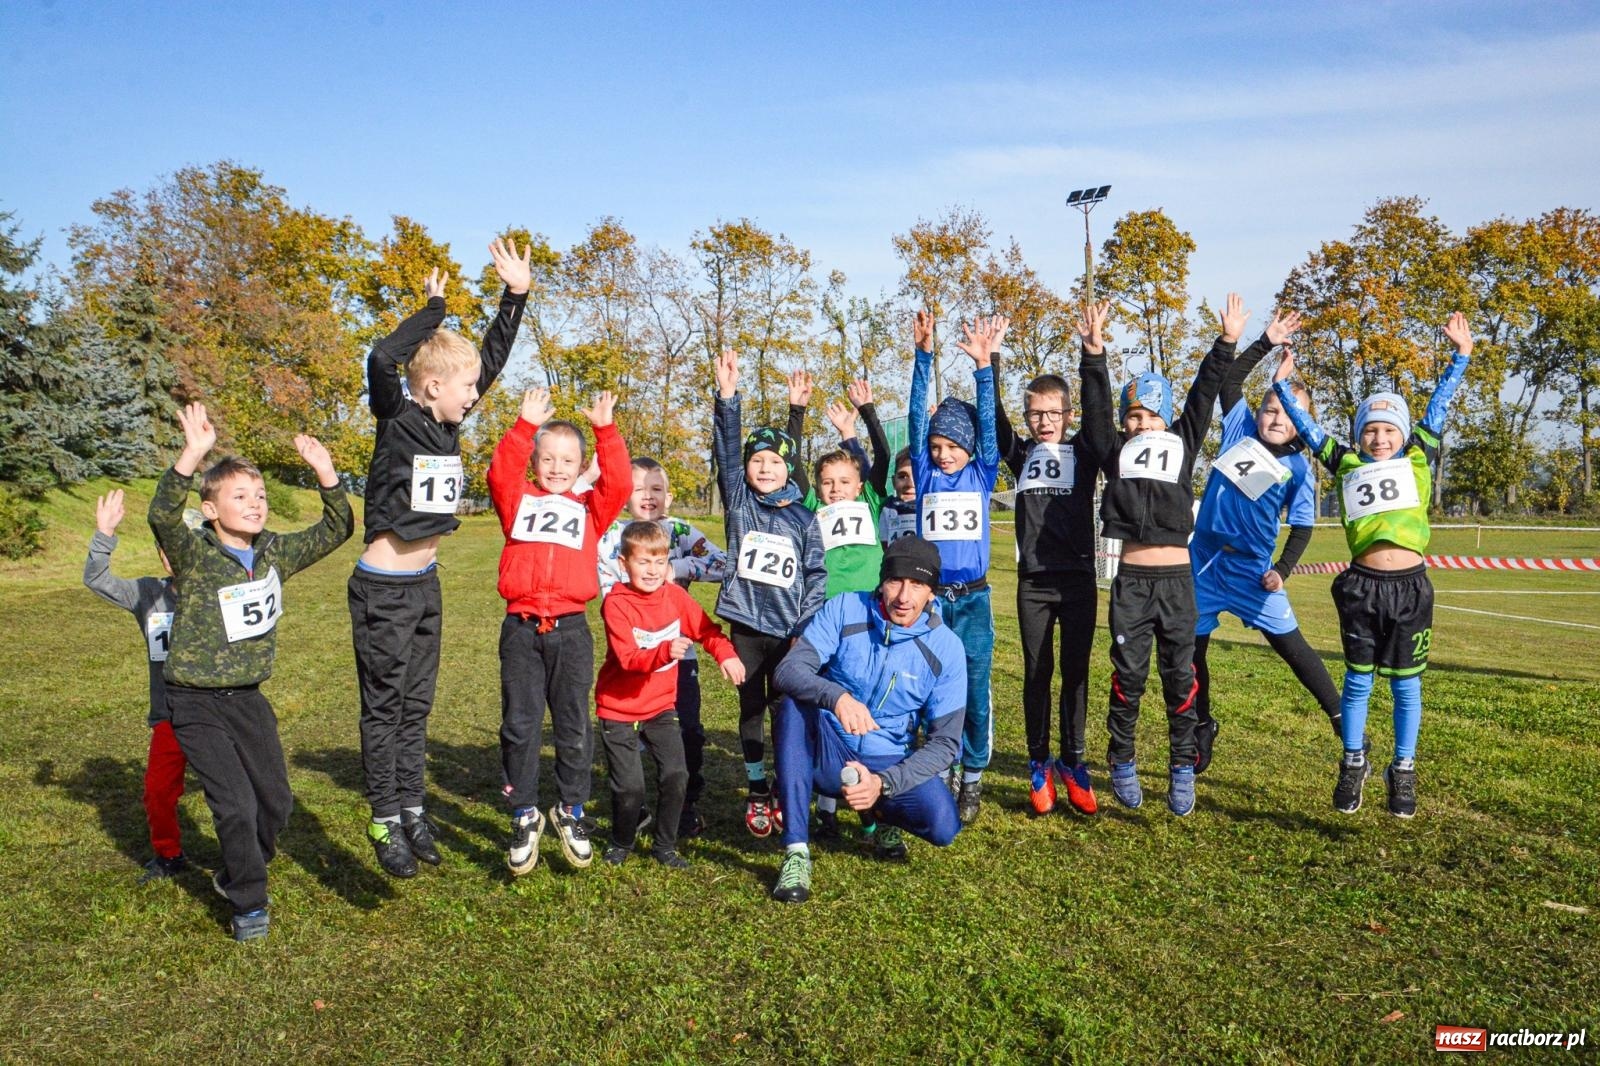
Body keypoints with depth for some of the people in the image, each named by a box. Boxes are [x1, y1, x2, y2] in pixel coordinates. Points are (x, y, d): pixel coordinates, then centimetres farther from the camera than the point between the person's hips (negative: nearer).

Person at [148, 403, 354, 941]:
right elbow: (162, 516, -34)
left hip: (248, 696, 5)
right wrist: (192, 455, -49)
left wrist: (325, 473, -14)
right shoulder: (194, 553, -14)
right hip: (197, 702, -5)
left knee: (276, 799, 11)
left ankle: (236, 874, 38)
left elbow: (335, 530, 2)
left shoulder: (275, 551, 0)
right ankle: (248, 903, 13)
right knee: (236, 804, -9)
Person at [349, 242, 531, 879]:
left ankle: (412, 812, 25)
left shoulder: (448, 423, 4)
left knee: (416, 705, 14)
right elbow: (382, 360, -35)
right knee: (384, 706, 4)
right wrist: (434, 310, -22)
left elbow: (492, 360, 11)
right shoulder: (397, 420, -14)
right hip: (384, 588, -7)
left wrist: (516, 295, 3)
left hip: (426, 584, 7)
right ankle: (385, 821, 16)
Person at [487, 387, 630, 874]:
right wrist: (525, 424, -13)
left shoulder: (590, 508, 14)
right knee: (519, 725, 3)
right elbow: (500, 473, -6)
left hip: (571, 630, 0)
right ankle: (525, 816, 17)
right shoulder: (518, 500, 13)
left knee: (574, 727, 5)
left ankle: (570, 812, 22)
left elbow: (618, 483, -3)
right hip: (521, 628, 0)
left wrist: (605, 430, -8)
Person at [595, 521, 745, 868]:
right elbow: (628, 658, -27)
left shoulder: (675, 595, -3)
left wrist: (727, 654, -18)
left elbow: (706, 629, 2)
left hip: (661, 706, 4)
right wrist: (665, 651, -45)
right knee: (629, 786, -4)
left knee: (676, 775, -7)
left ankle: (665, 846, 15)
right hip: (619, 709, -4)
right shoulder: (616, 604, -18)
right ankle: (621, 843, 26)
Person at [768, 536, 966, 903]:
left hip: (888, 767, 1)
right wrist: (837, 697, -43)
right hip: (825, 752, 0)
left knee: (943, 824, -26)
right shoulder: (845, 610, -11)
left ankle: (880, 810, 13)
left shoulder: (946, 648, -10)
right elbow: (789, 670, -22)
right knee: (794, 701, -30)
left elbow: (945, 742, -10)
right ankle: (796, 851, -25)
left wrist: (883, 783, -23)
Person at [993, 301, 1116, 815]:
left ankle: (1072, 764, 18)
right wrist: (987, 364, -14)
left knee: (1075, 674, 6)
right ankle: (1039, 766, 16)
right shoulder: (1021, 454, 8)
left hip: (1078, 579, -1)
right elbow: (993, 418, -2)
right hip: (1033, 582, 1)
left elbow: (1099, 411, -11)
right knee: (1036, 674, 6)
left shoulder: (1084, 453, 4)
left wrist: (1094, 354, -23)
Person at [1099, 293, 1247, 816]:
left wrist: (1226, 342, 1)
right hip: (1131, 580, 0)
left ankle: (1182, 768, 16)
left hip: (1177, 579, 1)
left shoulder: (1182, 443, 12)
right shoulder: (1116, 450, 10)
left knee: (1179, 676, 5)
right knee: (1128, 675, 2)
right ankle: (1122, 762, 18)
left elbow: (1204, 394, 6)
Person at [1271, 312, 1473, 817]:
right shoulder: (1346, 464, 9)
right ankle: (1353, 766, 22)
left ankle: (1403, 772, 21)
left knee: (1406, 684, 8)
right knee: (1358, 680, 8)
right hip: (1362, 585, 0)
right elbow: (1307, 427, 17)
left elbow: (1438, 406, 13)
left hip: (1410, 586, 0)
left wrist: (1461, 355, 12)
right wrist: (1283, 385, 20)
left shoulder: (1419, 459, 8)